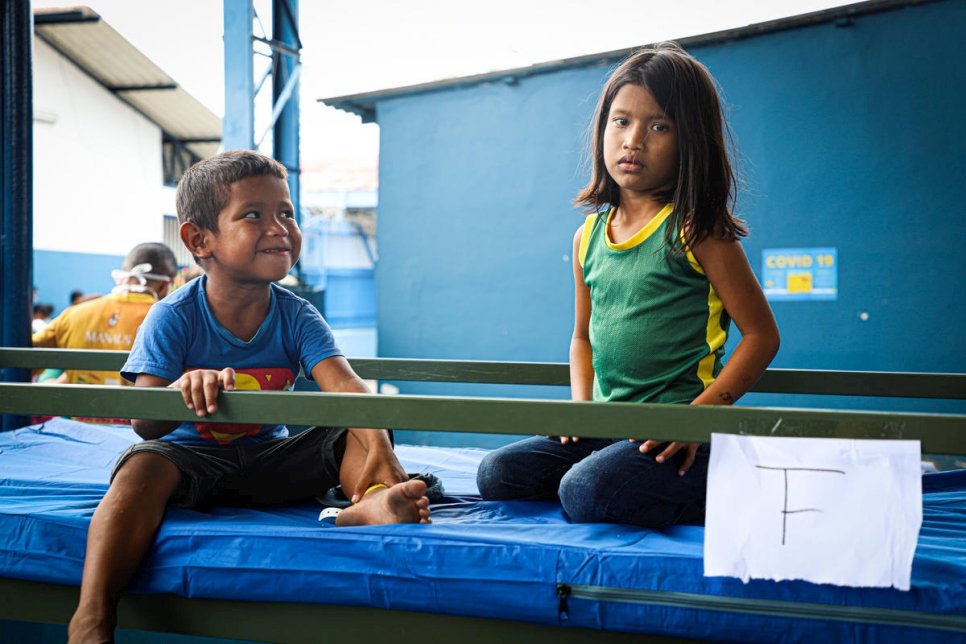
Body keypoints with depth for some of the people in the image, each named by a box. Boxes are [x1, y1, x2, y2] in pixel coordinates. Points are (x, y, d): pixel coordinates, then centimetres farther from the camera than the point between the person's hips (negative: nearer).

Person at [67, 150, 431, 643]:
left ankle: (371, 503, -51)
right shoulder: (174, 317, -13)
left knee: (356, 434, -17)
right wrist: (182, 389, -46)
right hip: (190, 457, -3)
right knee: (143, 466, -35)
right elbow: (144, 425, -22)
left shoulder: (295, 317, -6)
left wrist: (380, 449, -44)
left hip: (269, 460, 3)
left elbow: (345, 385, -23)